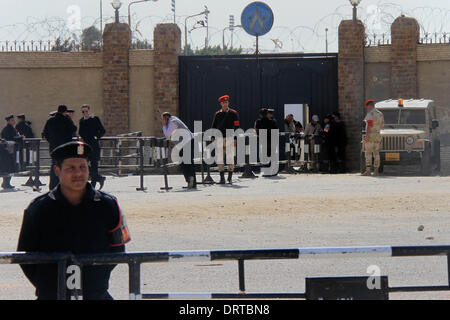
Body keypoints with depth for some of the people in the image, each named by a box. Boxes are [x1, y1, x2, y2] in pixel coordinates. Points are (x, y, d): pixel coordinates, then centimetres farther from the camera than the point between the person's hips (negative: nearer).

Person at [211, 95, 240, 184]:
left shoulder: (233, 113, 3)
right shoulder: (217, 114, 12)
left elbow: (237, 127, 0)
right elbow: (213, 127, 15)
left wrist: (235, 139, -7)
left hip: (230, 139, -3)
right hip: (219, 139, 3)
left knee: (230, 158, -1)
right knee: (219, 159, -1)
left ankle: (230, 177, 8)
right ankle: (222, 178, 3)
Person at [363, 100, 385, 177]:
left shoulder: (370, 114, -9)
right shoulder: (380, 114, 15)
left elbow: (369, 125, -19)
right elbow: (382, 125, 19)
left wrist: (367, 135, -22)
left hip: (370, 135, -7)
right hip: (378, 135, 7)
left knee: (368, 153, -6)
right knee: (376, 154, 5)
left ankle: (368, 171, -13)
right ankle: (376, 171, 1)